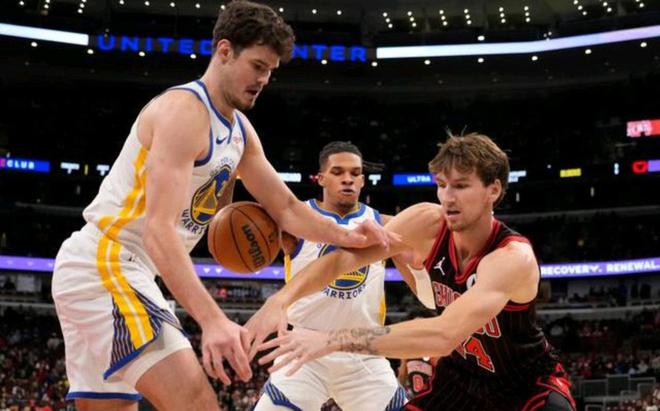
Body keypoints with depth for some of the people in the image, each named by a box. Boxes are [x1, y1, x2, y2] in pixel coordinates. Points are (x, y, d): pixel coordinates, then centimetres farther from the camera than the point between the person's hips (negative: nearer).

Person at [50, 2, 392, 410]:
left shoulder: (240, 130, 12)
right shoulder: (184, 111, -18)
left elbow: (284, 206, 19)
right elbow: (159, 228, -29)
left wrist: (344, 236, -1)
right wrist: (212, 319, -38)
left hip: (110, 268, 10)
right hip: (103, 262, -10)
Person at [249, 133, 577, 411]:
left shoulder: (514, 257, -35)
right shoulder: (427, 223, -17)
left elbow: (444, 335, -48)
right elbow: (347, 255, -13)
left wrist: (333, 339, -51)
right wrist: (283, 298, -32)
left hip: (529, 384, -5)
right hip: (462, 373, 5)